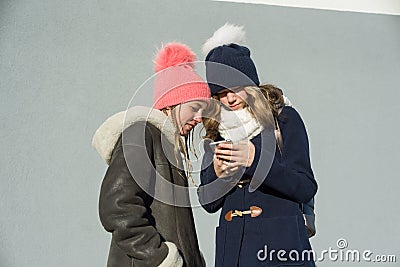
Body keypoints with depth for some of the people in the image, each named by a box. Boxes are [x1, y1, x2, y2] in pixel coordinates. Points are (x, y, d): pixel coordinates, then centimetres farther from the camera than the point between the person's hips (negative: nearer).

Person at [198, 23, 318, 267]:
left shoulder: (284, 118, -2)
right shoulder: (216, 130, 6)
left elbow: (306, 189, -9)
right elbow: (209, 203, 8)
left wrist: (255, 159, -18)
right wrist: (216, 173, -12)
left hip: (282, 242, -2)